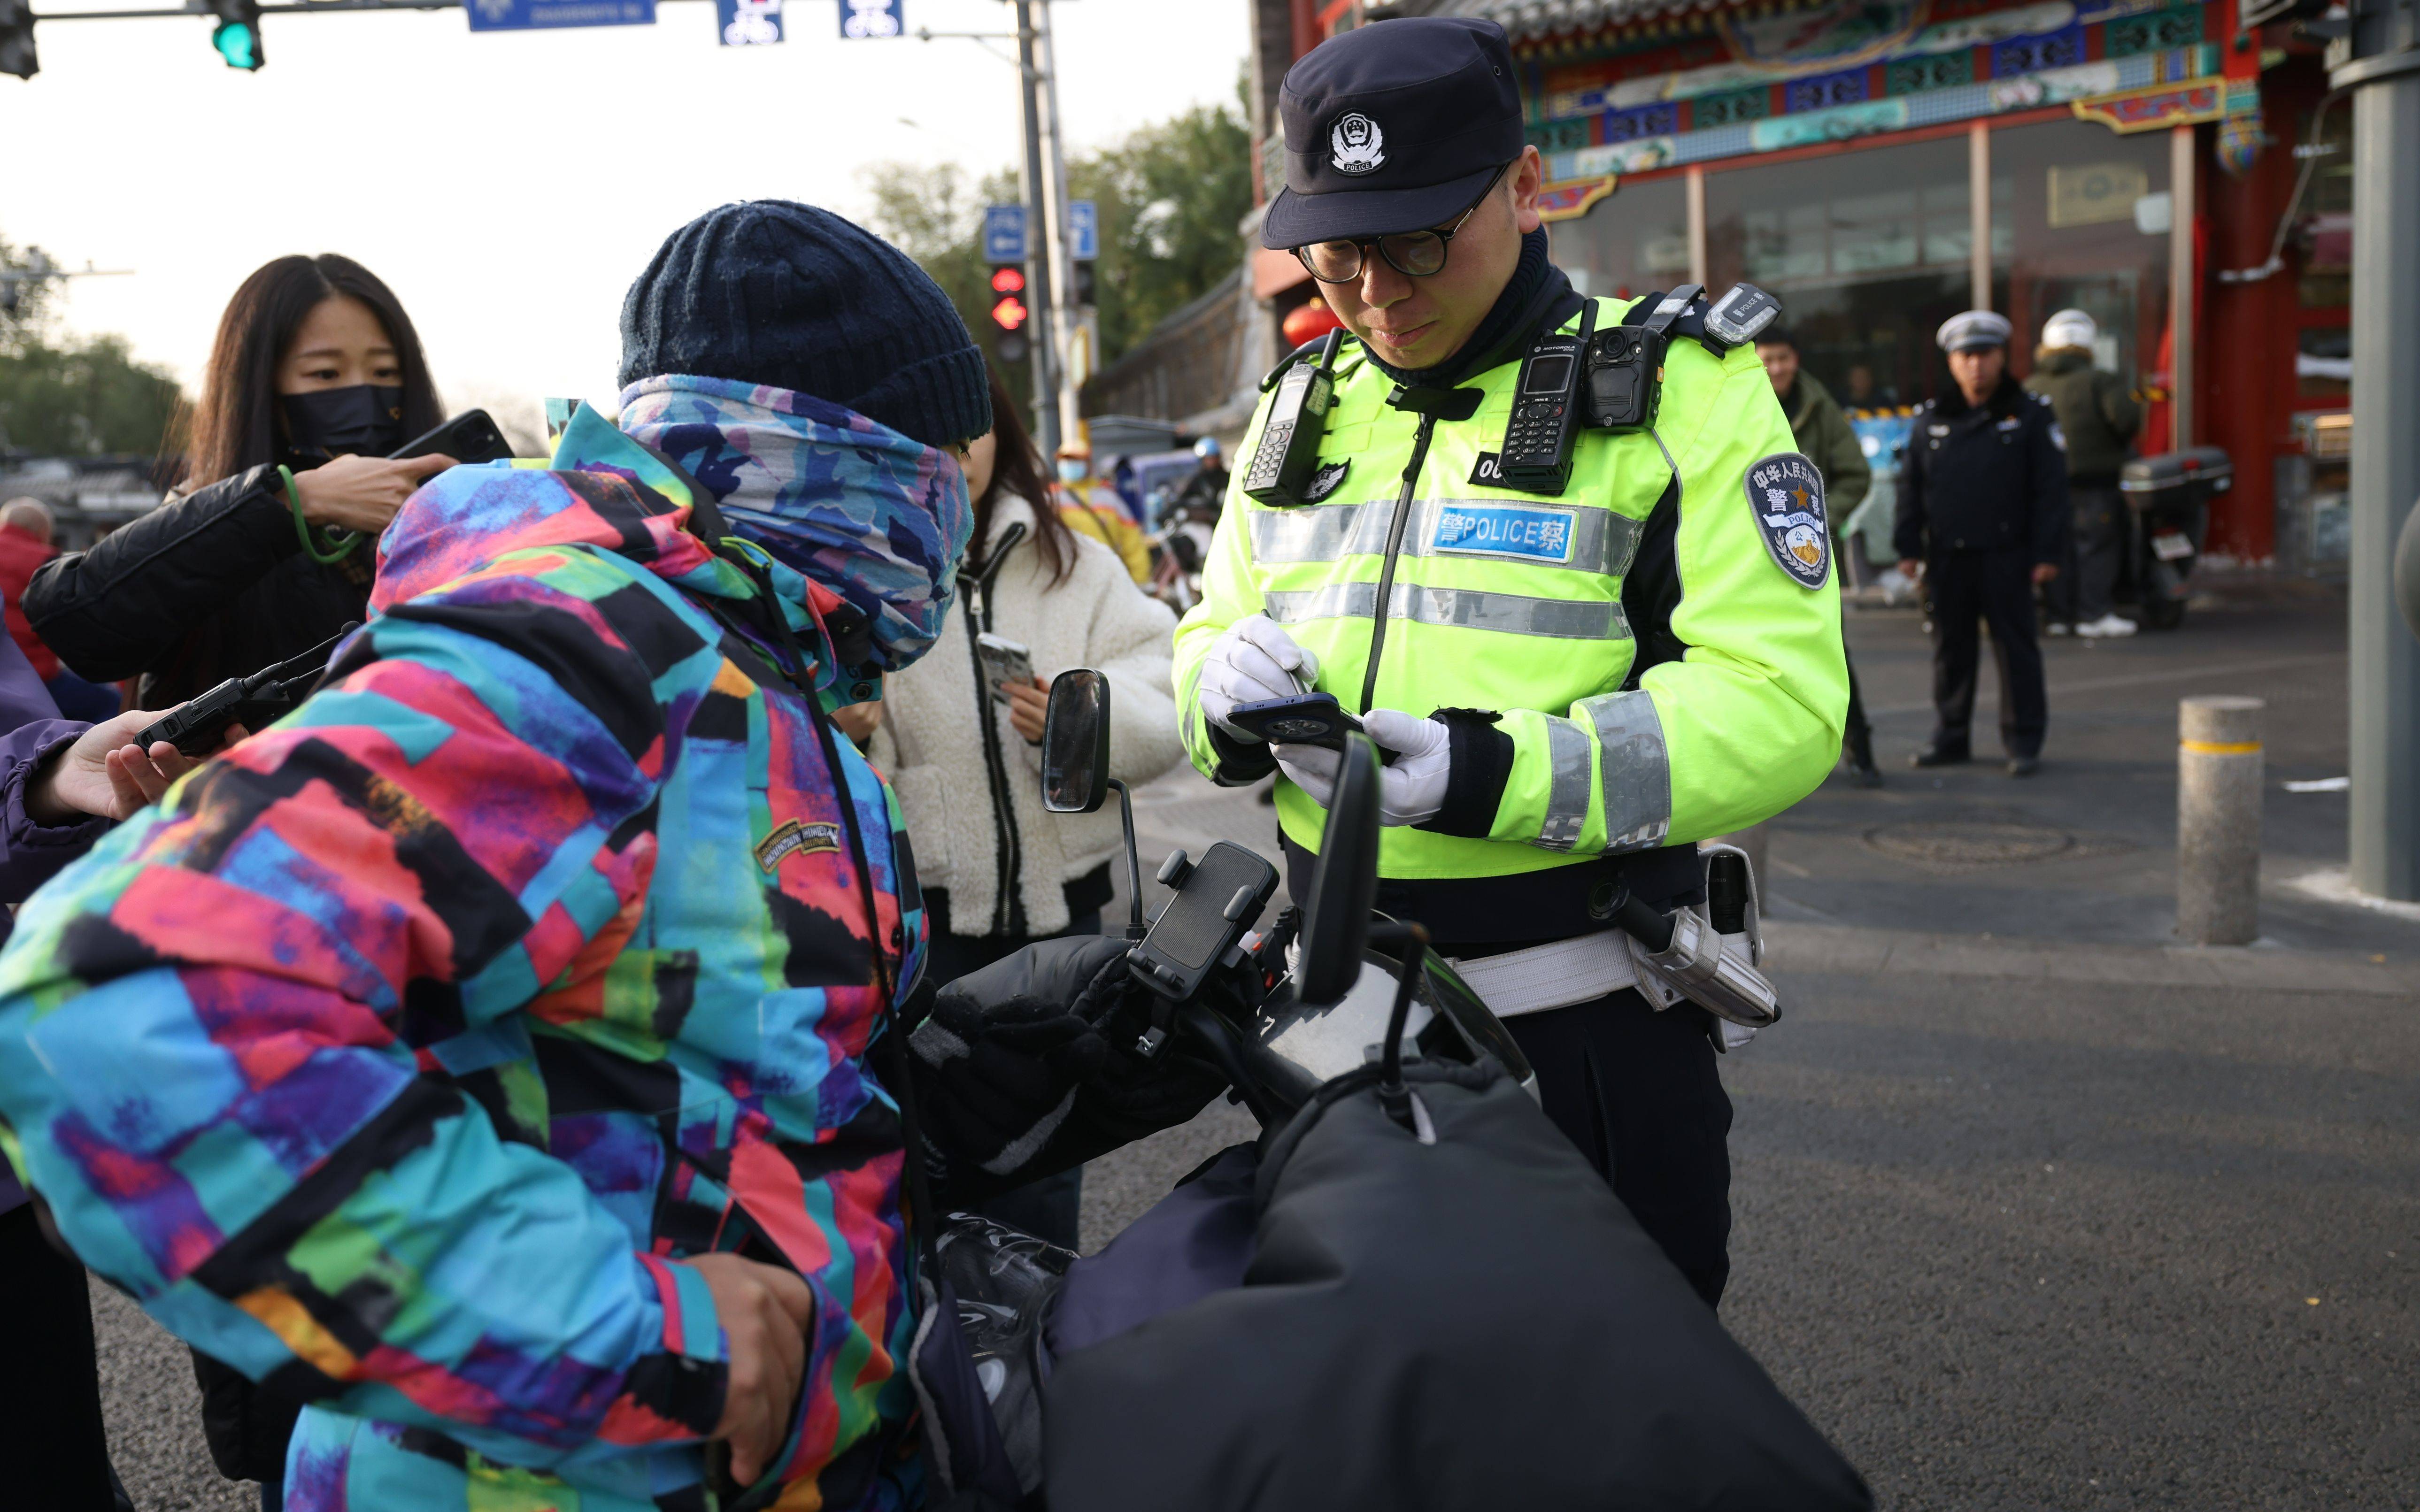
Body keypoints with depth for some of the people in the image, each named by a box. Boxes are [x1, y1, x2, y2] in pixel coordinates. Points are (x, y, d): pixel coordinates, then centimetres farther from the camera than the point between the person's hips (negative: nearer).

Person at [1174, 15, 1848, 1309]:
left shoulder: (1679, 389, -7)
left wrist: (1500, 777, -28)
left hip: (1589, 1043, -5)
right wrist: (1224, 680, -9)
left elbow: (1780, 698, -16)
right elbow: (1211, 636, 17)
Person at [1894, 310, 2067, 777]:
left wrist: (2047, 553, -8)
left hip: (2006, 556, -3)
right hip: (1948, 557, 3)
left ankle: (2023, 742, 8)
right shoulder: (1930, 419, 9)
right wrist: (1909, 546, 4)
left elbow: (2051, 488, -2)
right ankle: (1950, 735, 20)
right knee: (1950, 647, 10)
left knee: (2015, 648, 0)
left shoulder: (2030, 415, 1)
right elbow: (1911, 488, 11)